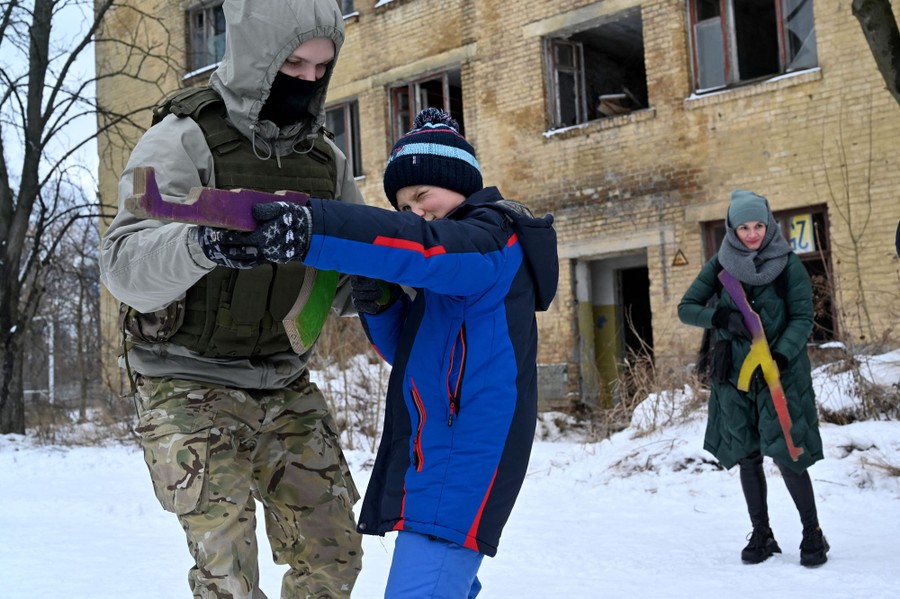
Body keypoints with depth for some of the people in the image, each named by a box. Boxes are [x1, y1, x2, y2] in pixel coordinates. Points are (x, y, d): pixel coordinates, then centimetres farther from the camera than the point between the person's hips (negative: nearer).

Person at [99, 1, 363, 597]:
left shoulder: (327, 160, 4)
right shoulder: (184, 140, -12)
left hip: (288, 390, 5)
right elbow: (125, 266, -25)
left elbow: (343, 284, 6)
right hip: (191, 388, -5)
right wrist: (201, 243, -45)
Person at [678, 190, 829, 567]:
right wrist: (720, 317, -17)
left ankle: (813, 533, 7)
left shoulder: (788, 264, -4)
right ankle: (761, 535, 20)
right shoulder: (721, 265, 2)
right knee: (746, 454, 7)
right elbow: (686, 308, 2)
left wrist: (781, 355, -23)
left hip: (781, 371, -3)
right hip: (734, 372, 3)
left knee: (785, 452, -9)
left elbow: (802, 317, -7)